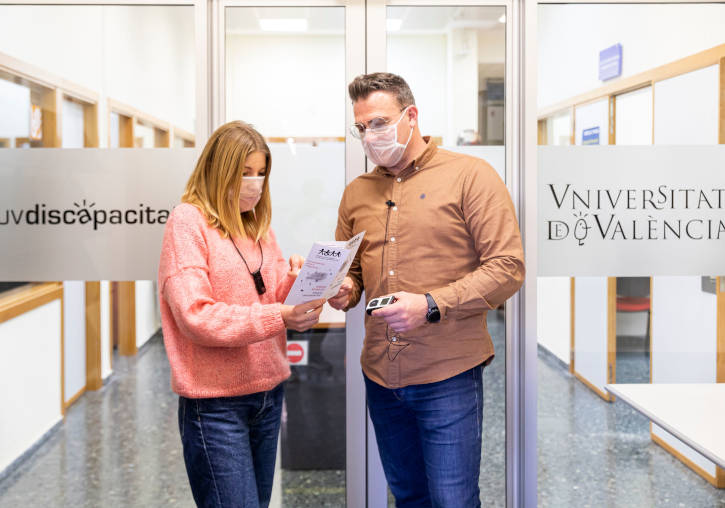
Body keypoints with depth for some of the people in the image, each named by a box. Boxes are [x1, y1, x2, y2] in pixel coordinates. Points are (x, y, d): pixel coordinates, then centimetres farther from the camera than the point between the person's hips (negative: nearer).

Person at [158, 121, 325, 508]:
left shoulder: (257, 224, 12)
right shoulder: (188, 221, -9)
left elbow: (270, 300, 12)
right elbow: (195, 316, -18)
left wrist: (294, 284, -10)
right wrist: (278, 317, -25)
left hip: (268, 391, 7)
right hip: (215, 402, -7)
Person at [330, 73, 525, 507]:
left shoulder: (470, 175, -6)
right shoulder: (357, 193, 12)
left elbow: (508, 267, -12)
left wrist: (431, 305, -21)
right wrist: (346, 290, -2)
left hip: (448, 377, -5)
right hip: (380, 375, 5)